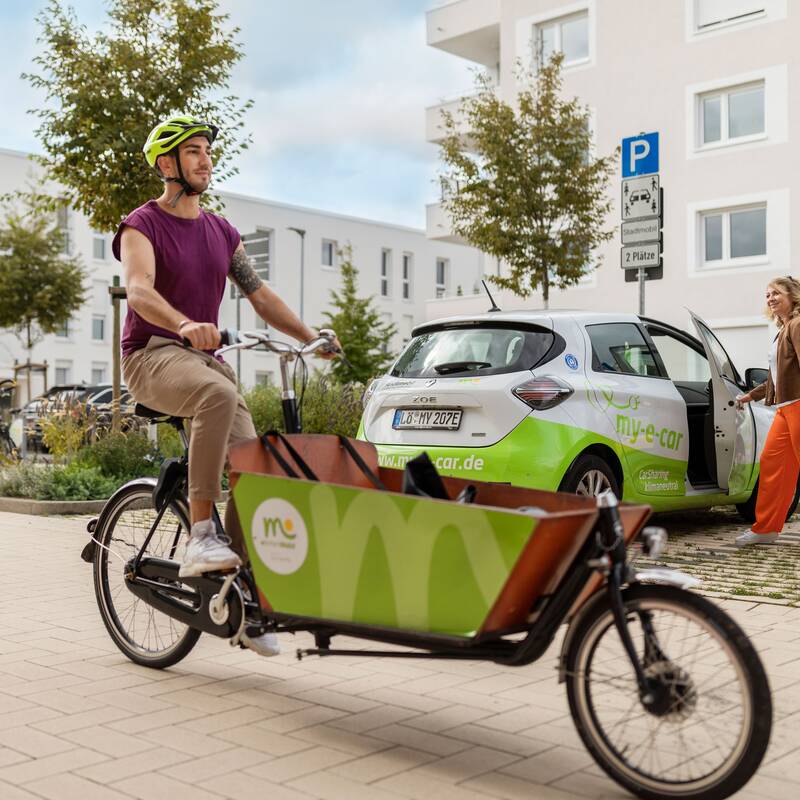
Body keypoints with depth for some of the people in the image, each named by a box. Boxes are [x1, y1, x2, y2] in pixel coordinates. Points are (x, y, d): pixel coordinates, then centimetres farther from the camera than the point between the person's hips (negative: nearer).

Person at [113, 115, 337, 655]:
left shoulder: (221, 232, 15)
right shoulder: (142, 226, -4)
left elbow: (259, 294, 12)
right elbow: (139, 290, -23)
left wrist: (312, 337, -3)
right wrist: (185, 325, -44)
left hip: (204, 357, 6)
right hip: (152, 356, -6)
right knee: (220, 394, -39)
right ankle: (201, 537, -33)